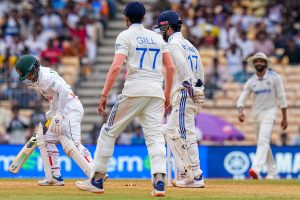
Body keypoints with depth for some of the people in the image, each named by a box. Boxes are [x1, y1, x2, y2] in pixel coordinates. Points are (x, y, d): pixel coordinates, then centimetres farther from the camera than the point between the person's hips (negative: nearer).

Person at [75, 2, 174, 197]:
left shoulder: (125, 36, 1)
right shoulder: (158, 37, 17)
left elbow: (116, 66, -11)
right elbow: (171, 67, 12)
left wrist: (104, 95, -10)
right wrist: (167, 95, 21)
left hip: (135, 91, -4)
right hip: (156, 92, 4)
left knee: (109, 131, 8)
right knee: (155, 136, -1)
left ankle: (97, 181, 10)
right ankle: (159, 182, -20)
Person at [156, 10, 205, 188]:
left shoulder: (174, 45, -7)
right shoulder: (189, 45, 22)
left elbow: (182, 65, -25)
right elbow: (200, 71, 18)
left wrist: (190, 86, -29)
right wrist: (198, 89, 15)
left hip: (184, 94, -10)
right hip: (196, 94, 10)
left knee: (187, 135, -9)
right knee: (170, 131, 17)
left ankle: (196, 177, -10)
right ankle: (186, 172, 15)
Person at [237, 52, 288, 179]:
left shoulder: (275, 77, -6)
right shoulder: (251, 81, 4)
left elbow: (281, 98, -4)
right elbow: (242, 97, -1)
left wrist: (284, 118, -5)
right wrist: (240, 111, -22)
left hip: (269, 112, -5)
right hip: (256, 114, 5)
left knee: (263, 141, -21)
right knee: (263, 143, 11)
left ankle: (256, 169, -34)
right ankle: (273, 172, 22)